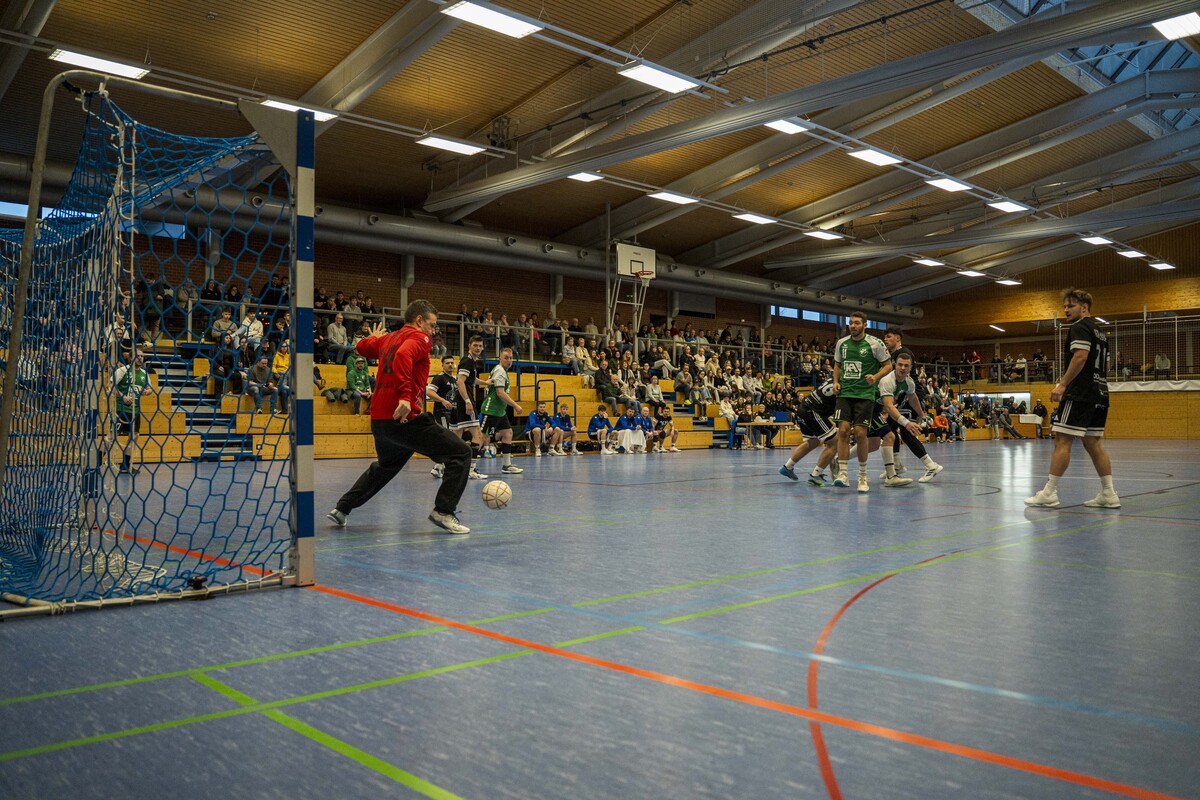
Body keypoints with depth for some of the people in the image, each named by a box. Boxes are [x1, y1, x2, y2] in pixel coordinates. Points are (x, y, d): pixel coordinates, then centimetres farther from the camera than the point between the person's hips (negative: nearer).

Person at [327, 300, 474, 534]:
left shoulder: (388, 338, 18)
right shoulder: (419, 338, -5)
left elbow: (362, 347, 36)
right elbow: (403, 355, -26)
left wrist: (376, 338, 57)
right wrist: (405, 396, -33)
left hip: (379, 419, 9)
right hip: (406, 418, -9)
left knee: (385, 466, 34)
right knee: (460, 454, -6)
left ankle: (341, 509, 36)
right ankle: (443, 512, -12)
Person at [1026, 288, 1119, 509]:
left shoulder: (1080, 327, -6)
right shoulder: (1099, 332, 23)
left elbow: (1080, 356, -20)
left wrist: (1062, 384, -22)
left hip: (1080, 394, -10)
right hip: (1099, 393, 10)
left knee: (1062, 441, -9)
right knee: (1093, 443, 11)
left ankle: (1049, 493, -10)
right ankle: (1109, 494, 11)